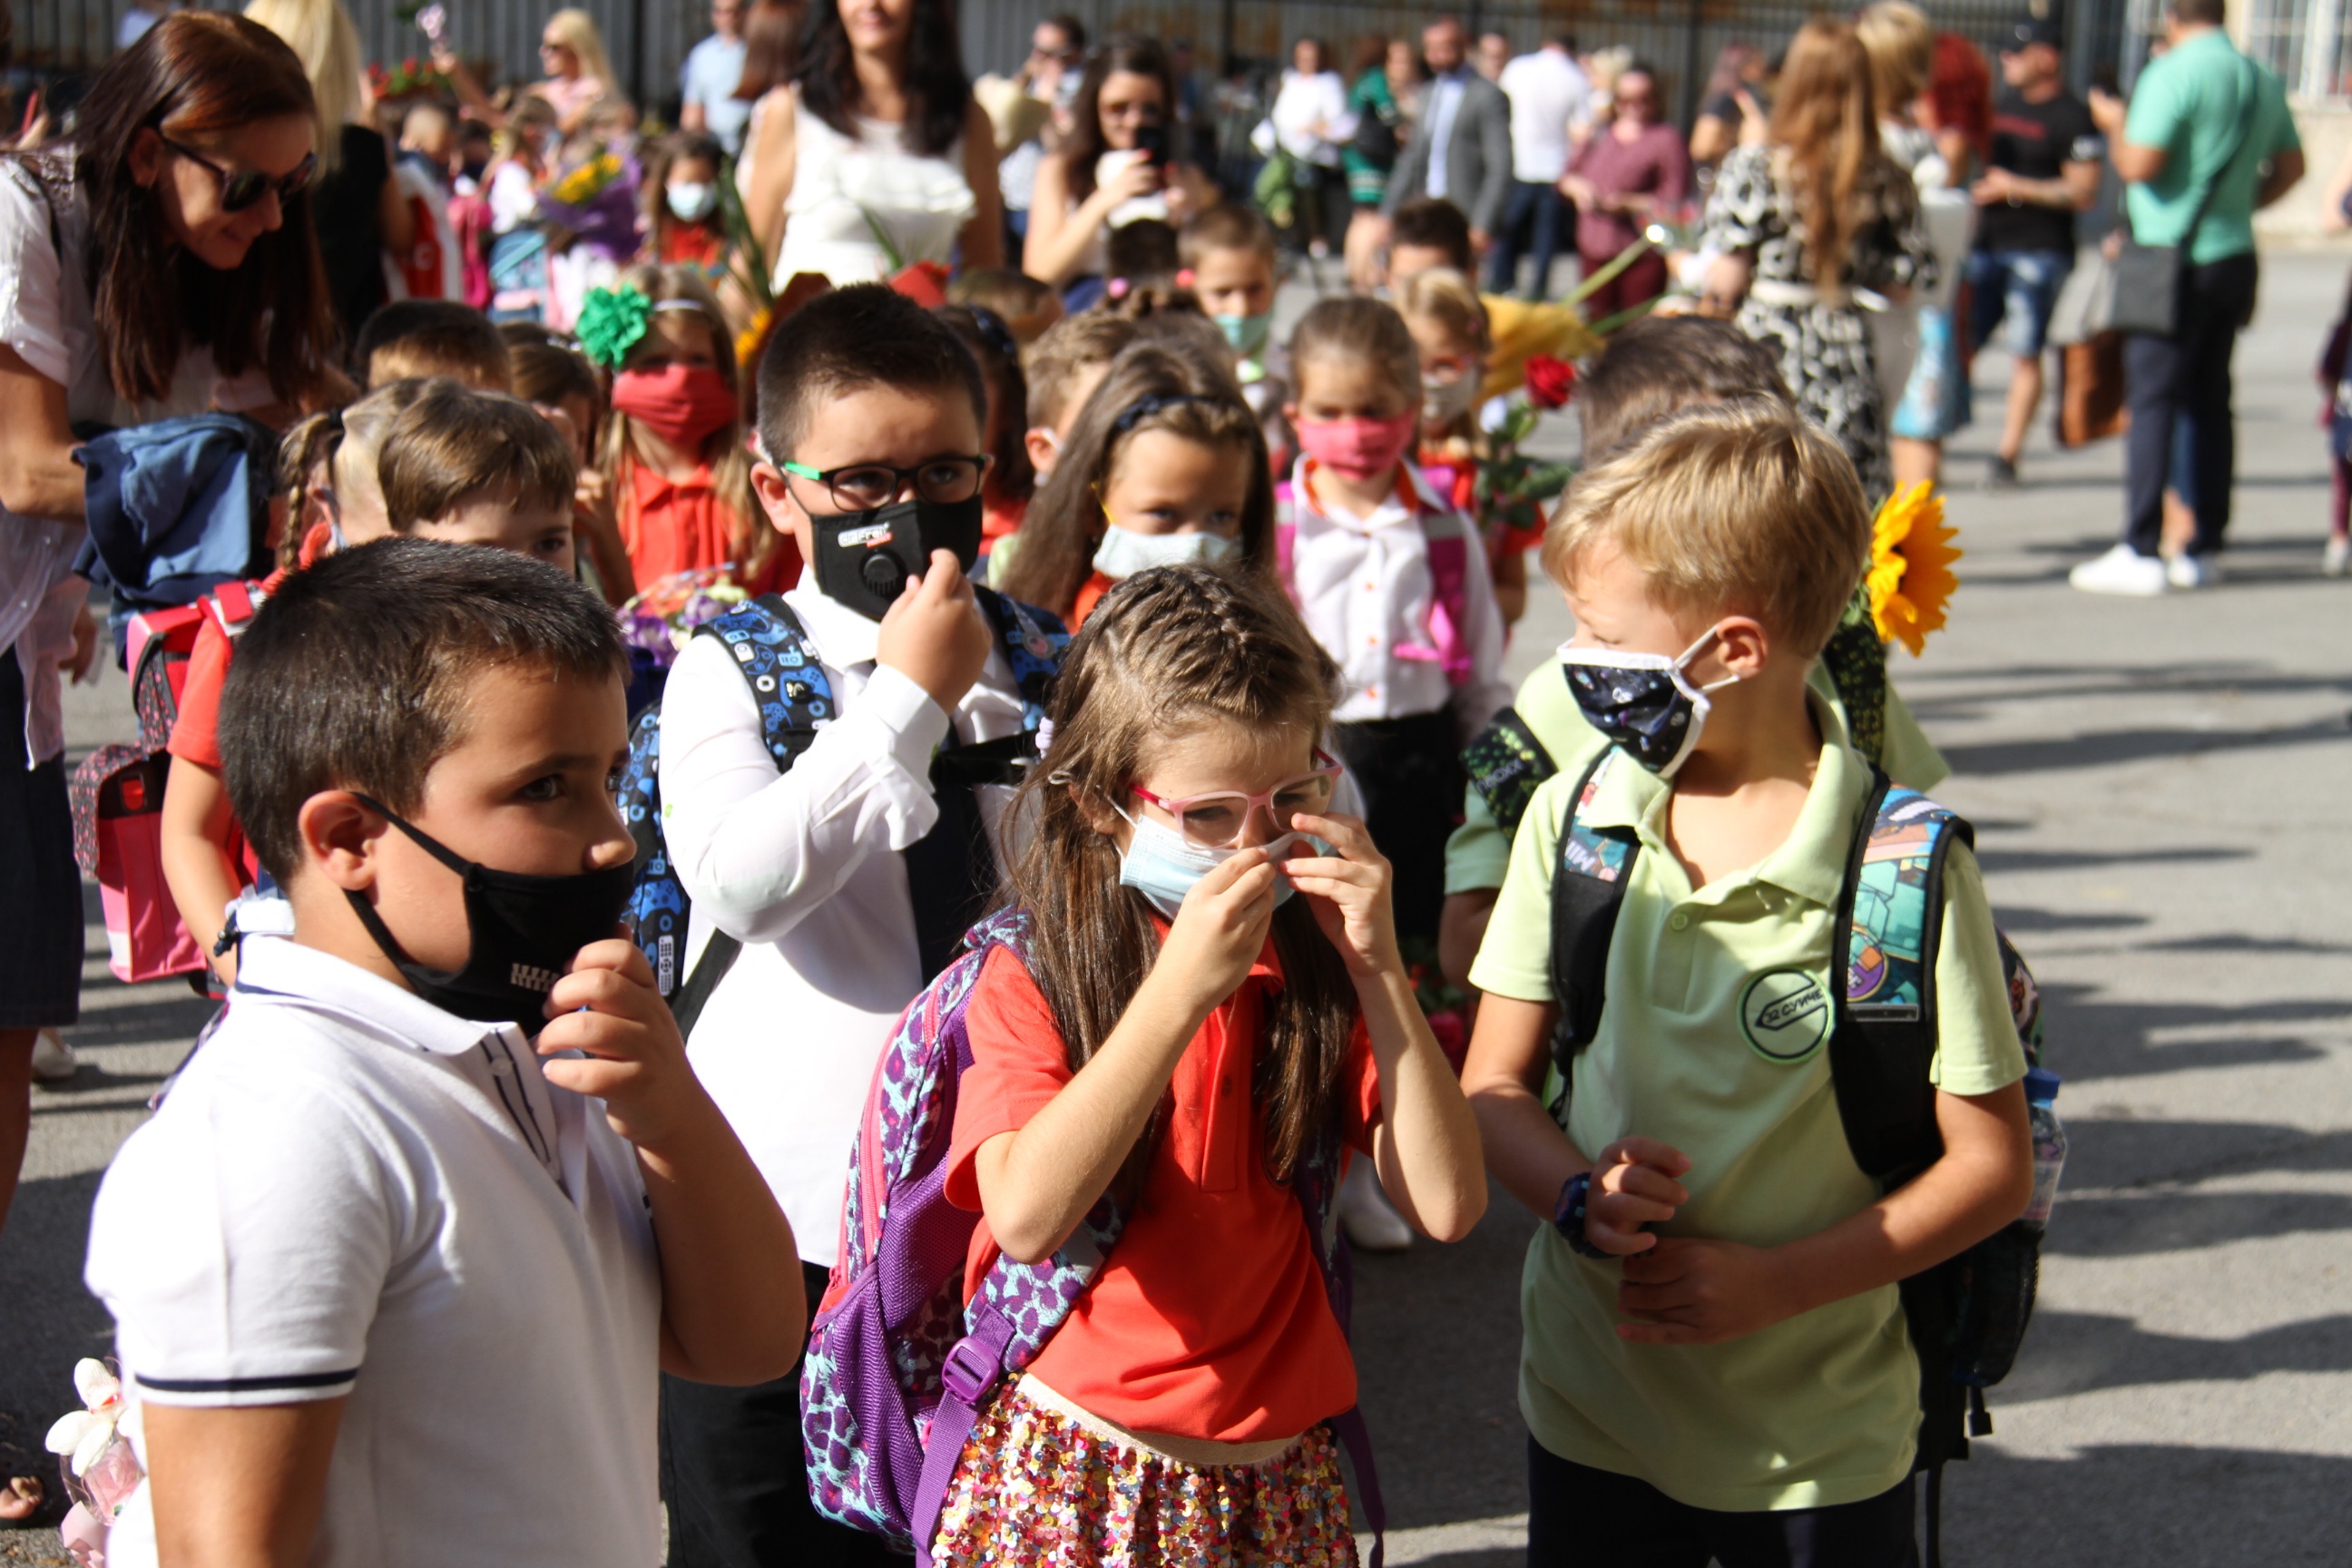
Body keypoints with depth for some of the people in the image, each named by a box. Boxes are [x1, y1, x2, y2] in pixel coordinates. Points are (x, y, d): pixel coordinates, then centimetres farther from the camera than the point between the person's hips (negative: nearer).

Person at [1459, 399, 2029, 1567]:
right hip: (1588, 1410, 3)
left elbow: (1992, 1167, -10)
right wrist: (1580, 1195, -18)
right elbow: (1492, 1085, 3)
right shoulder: (1573, 816, -2)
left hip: (1822, 1441, -3)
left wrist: (1775, 1282, -20)